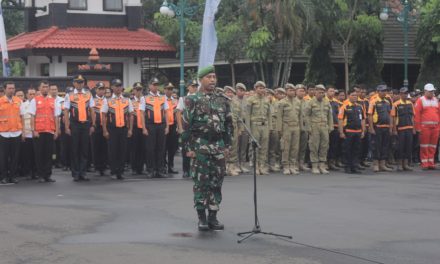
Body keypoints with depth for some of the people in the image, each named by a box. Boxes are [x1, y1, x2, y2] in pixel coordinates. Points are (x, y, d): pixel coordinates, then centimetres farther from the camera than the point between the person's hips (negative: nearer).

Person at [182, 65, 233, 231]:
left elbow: (229, 124, 14)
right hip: (200, 146, -4)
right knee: (201, 182, -2)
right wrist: (188, 148, -9)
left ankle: (213, 217, 13)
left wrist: (227, 145, 8)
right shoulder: (192, 100, -3)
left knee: (216, 183, 6)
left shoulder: (222, 101, 10)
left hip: (219, 147, 4)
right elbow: (186, 125, -5)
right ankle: (202, 218, 5)